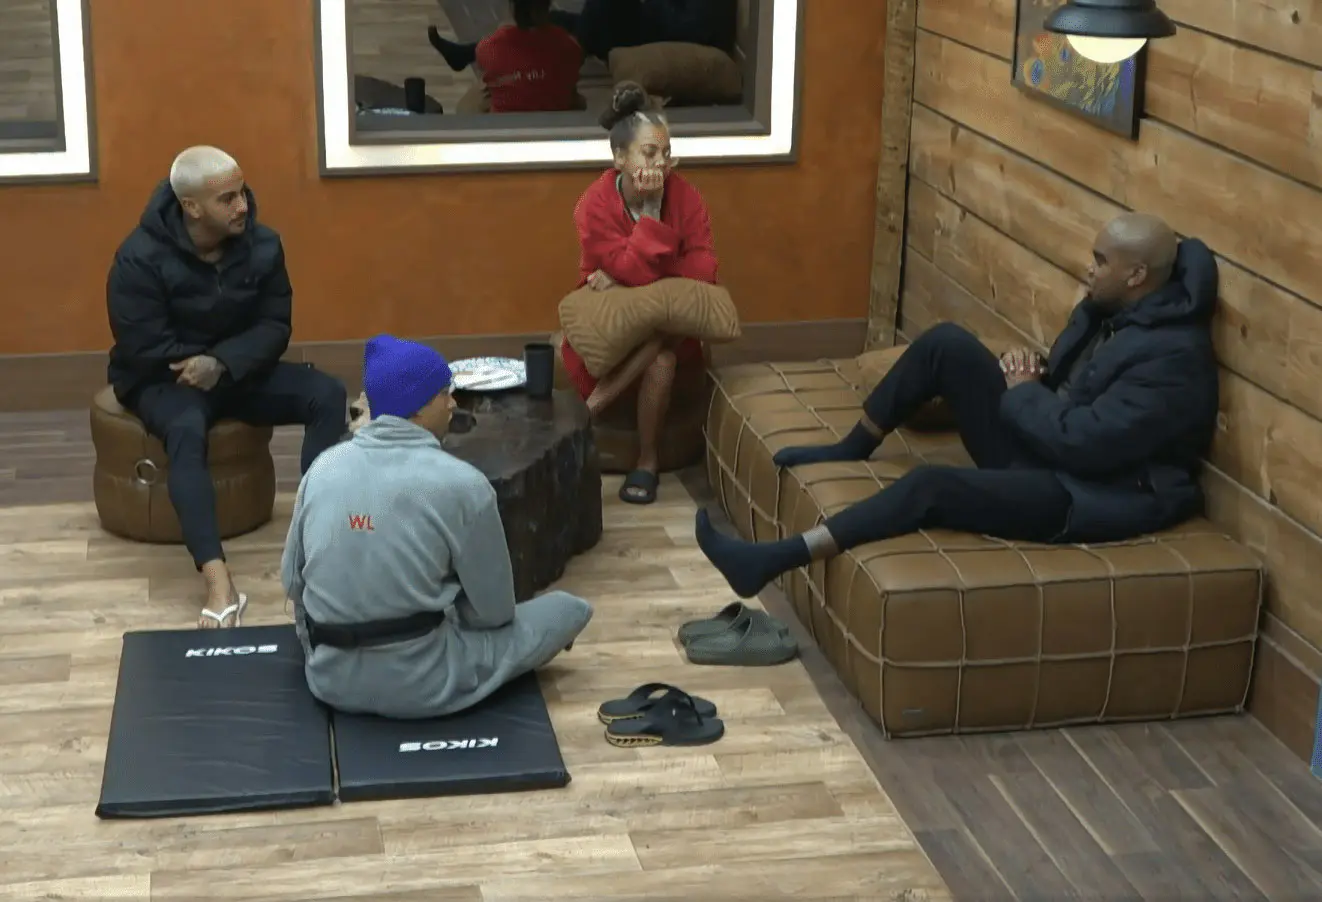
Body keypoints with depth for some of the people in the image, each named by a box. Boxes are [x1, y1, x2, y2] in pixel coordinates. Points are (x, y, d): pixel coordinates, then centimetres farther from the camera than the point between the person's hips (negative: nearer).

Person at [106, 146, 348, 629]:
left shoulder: (262, 245, -7)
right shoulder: (140, 258, -19)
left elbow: (276, 327, -6)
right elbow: (143, 348, -19)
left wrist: (224, 363, -23)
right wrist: (201, 365, -14)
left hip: (241, 370, 5)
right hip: (165, 378, -5)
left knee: (328, 394, -20)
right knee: (187, 429, -39)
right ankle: (219, 582, -51)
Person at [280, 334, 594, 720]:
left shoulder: (323, 467, -2)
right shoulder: (460, 483, -15)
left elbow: (291, 581, 7)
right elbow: (494, 610, -6)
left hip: (329, 678, 6)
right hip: (421, 685, -6)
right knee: (570, 609, 7)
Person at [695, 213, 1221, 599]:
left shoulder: (1173, 356, -23)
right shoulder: (1110, 308, 7)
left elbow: (1080, 443, -28)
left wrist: (1022, 392, -11)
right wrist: (1031, 374, -1)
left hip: (1097, 494, -10)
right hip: (1042, 450, 10)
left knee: (930, 487, -30)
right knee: (946, 345, -2)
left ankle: (774, 561, -28)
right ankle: (849, 450, 13)